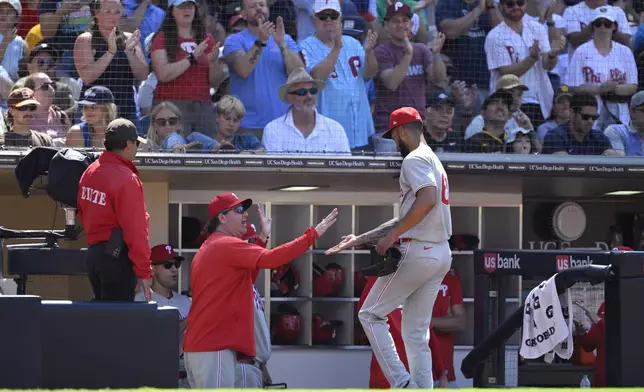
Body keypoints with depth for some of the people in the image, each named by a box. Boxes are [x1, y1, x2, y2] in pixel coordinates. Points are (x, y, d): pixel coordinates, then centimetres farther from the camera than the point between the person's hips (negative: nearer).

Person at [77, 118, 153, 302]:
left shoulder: (90, 172, 7)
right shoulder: (126, 179, -17)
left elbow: (83, 215, 16)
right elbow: (135, 230, -18)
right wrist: (143, 272, -14)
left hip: (93, 252, 8)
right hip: (117, 257, -8)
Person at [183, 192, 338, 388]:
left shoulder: (208, 249, 22)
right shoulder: (227, 246, -10)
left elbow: (243, 279, 23)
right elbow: (270, 259, -23)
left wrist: (262, 240, 20)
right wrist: (313, 234, -19)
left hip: (198, 346, 11)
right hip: (214, 348, -11)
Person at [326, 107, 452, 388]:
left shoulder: (415, 159, -8)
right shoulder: (434, 162, 23)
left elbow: (427, 200, -26)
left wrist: (392, 236, -21)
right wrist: (361, 239, 25)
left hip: (417, 252, -9)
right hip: (441, 254, 9)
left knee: (371, 314, 1)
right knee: (417, 332, 11)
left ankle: (402, 382, -11)